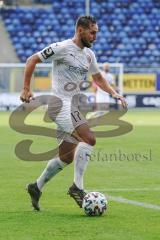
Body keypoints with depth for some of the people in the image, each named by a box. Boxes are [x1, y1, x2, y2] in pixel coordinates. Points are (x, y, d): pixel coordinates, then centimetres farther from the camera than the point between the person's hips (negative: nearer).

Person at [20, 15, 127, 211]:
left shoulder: (89, 55, 14)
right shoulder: (62, 48, -10)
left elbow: (98, 78, 28)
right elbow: (32, 60, -7)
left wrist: (114, 93, 12)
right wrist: (26, 89, -12)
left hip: (72, 105, 9)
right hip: (60, 103, -9)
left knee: (67, 157, 12)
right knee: (89, 139, -23)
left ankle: (36, 187, 26)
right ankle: (77, 187, -20)